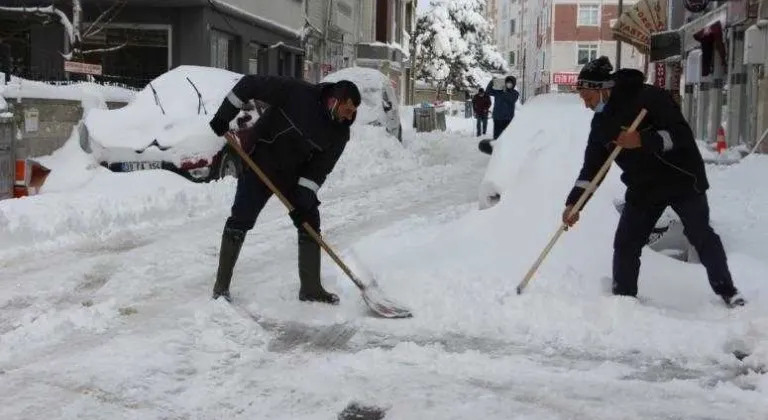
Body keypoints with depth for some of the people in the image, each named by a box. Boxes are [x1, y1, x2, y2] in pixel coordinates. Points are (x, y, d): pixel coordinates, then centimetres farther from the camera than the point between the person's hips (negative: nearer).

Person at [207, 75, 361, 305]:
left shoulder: (339, 132, -11)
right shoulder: (296, 92, -25)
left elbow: (321, 166, -10)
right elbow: (249, 83, -20)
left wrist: (306, 191, -25)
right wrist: (223, 118, -20)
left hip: (294, 175, 5)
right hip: (259, 165, -5)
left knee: (310, 223, 2)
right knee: (240, 220, -7)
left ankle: (311, 288, 12)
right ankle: (221, 286, 3)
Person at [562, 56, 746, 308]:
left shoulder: (649, 98, -20)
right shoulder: (601, 122, 0)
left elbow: (681, 133, -24)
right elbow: (592, 167, 0)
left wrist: (643, 141, -35)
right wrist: (574, 202, -10)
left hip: (682, 180, -5)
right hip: (643, 189, 6)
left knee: (701, 236, 5)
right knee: (625, 245, 0)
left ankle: (726, 290, 22)